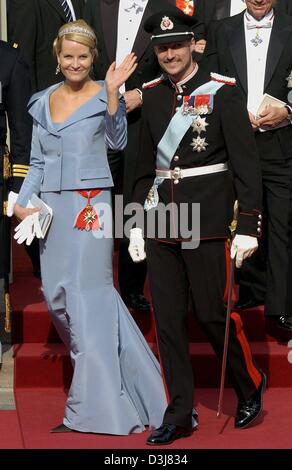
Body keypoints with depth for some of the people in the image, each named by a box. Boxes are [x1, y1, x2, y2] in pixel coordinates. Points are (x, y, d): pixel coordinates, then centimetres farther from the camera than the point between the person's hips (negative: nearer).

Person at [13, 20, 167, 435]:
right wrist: (23, 202, 4)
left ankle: (100, 404, 0)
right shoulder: (43, 101, 13)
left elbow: (117, 141, -19)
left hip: (91, 204, -6)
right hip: (52, 207, 6)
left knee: (87, 290, -6)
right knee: (58, 293, 6)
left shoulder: (104, 95, -3)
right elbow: (38, 162, 16)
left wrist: (112, 92, -28)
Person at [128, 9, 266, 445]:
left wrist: (248, 226, -12)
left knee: (213, 313, 0)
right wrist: (137, 222, 13)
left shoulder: (222, 92, -6)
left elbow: (246, 163, -8)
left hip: (205, 224, -5)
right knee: (167, 319, 5)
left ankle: (251, 386, 25)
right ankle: (179, 413, 14)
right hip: (161, 225, 5)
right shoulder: (152, 96, 9)